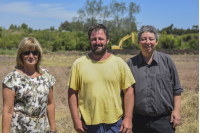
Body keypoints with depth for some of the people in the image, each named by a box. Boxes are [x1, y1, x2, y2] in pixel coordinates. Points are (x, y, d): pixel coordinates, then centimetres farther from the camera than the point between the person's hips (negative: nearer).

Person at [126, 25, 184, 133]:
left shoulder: (166, 60, 3)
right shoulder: (131, 64, 4)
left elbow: (176, 89, 6)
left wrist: (176, 110, -1)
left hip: (164, 120, 0)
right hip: (139, 120, 1)